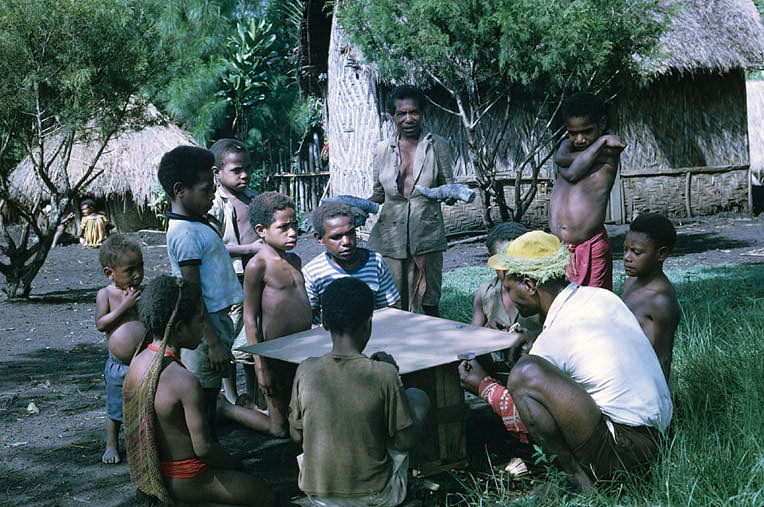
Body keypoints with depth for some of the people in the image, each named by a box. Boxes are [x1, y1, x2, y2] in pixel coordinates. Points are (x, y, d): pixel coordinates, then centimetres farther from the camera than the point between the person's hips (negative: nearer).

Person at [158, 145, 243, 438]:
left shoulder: (197, 226, 11)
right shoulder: (186, 234, -20)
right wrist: (213, 343, -22)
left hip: (216, 320, 10)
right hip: (204, 328, -10)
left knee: (210, 397, 17)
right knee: (203, 403, -3)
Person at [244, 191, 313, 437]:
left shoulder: (294, 260, 11)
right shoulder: (258, 265, -12)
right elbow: (250, 318, -12)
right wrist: (260, 365, -15)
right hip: (277, 357, -7)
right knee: (280, 428, 1)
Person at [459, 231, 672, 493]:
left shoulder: (555, 339, -16)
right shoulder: (601, 296, 6)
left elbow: (522, 419, -3)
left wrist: (483, 384, 12)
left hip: (625, 450, -9)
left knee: (526, 373, -23)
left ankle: (575, 479, -10)